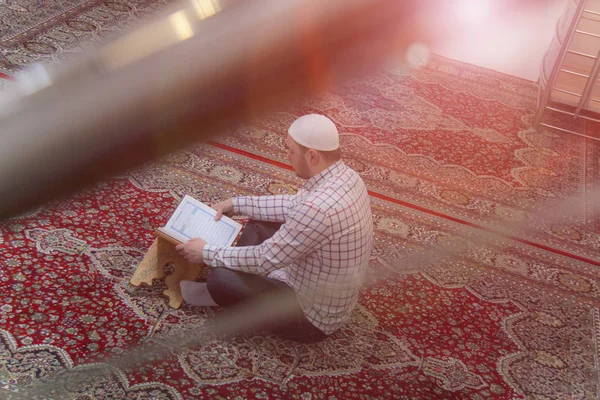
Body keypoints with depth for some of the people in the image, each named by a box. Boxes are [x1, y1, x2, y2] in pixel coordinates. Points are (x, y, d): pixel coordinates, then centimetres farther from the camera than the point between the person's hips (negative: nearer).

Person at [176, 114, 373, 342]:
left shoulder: (319, 208, -37)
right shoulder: (345, 176, -7)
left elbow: (265, 260, -27)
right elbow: (293, 206, 9)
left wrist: (207, 253, -12)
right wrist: (236, 204, 10)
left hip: (313, 316, -9)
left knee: (222, 277, -15)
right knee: (258, 225, 15)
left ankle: (223, 291, 18)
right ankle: (228, 291, 21)